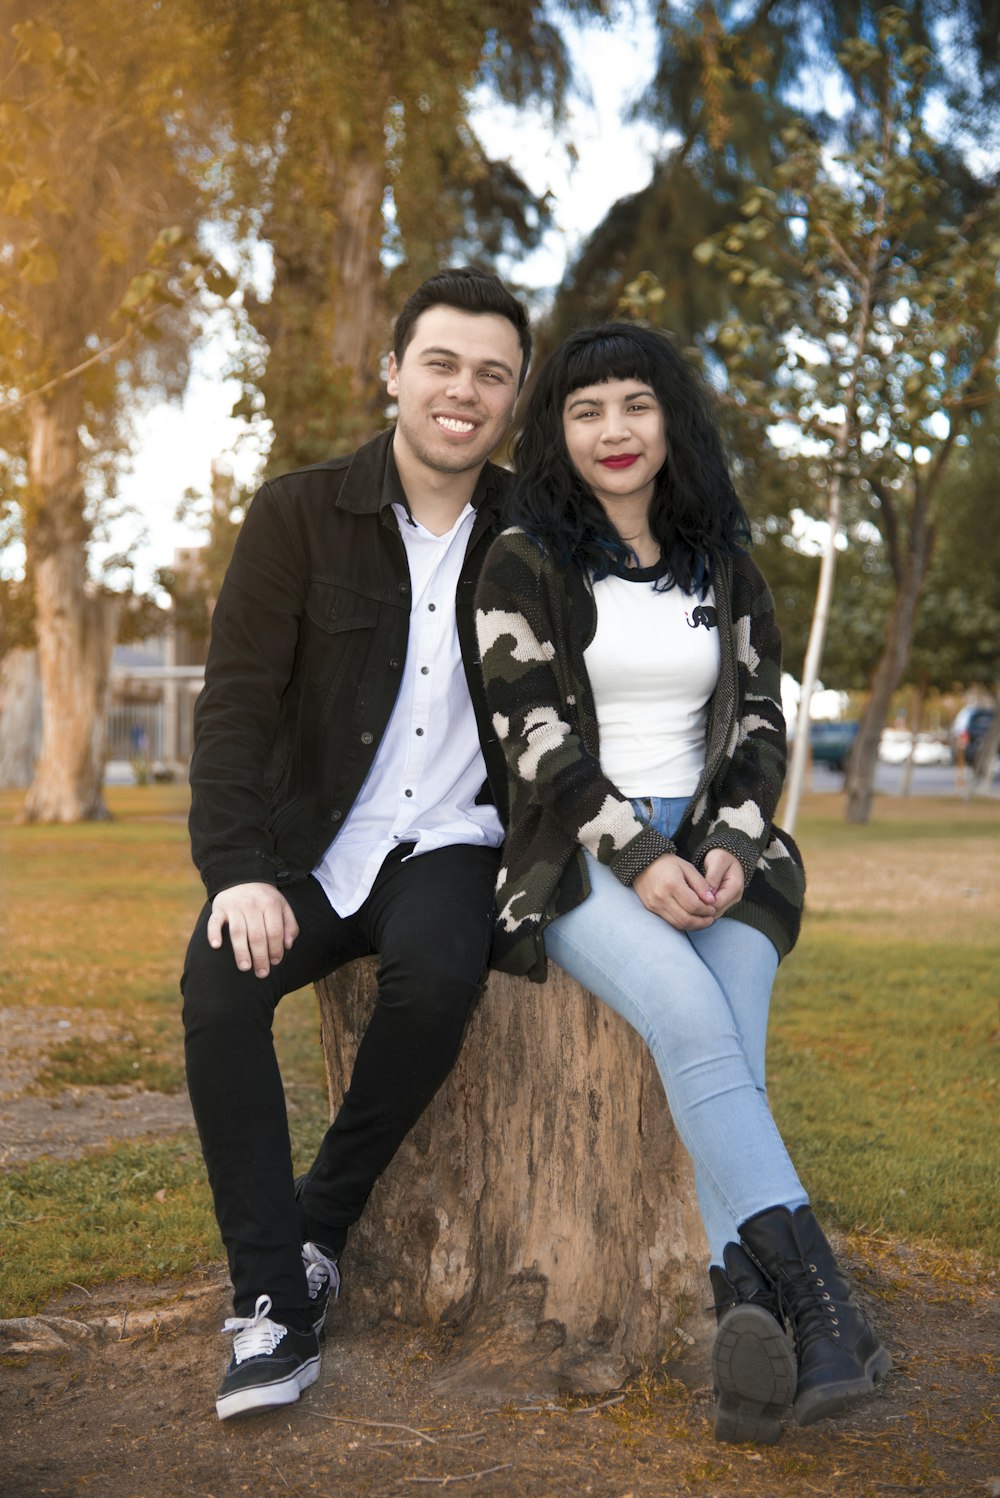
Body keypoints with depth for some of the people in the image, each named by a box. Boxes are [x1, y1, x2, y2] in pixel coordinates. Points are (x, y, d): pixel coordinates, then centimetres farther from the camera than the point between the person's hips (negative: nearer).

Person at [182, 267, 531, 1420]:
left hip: (448, 843, 1)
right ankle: (272, 1302, -18)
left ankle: (319, 1227, -10)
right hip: (311, 844, 0)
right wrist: (240, 870, -20)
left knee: (438, 971, -32)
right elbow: (237, 702, -7)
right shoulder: (299, 513, -1)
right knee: (219, 984, -29)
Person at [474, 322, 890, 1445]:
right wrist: (640, 858, -14)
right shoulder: (526, 562, 3)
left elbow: (758, 721, 13)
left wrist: (729, 847, -5)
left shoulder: (723, 565, 15)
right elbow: (536, 734, -5)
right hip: (577, 855, -3)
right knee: (692, 1018, -30)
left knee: (725, 1042, -25)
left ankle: (747, 1315, -37)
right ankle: (825, 1314, -35)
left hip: (714, 851, 3)